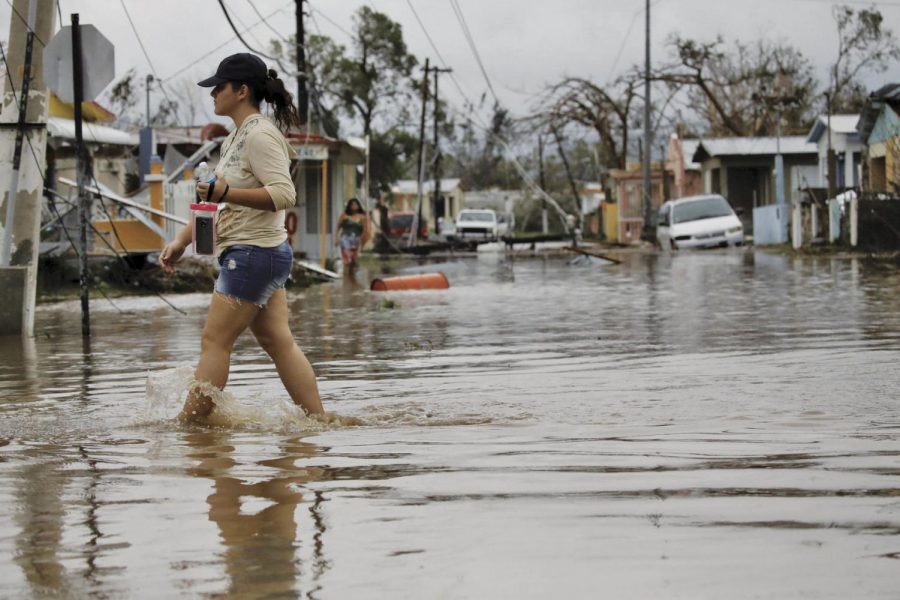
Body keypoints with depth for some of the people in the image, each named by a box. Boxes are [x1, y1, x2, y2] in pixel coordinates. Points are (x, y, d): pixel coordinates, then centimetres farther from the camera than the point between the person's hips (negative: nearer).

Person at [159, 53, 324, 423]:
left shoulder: (260, 135, -14)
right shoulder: (235, 139, 18)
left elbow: (285, 194, -24)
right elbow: (217, 204, 23)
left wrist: (227, 193, -31)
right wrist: (181, 242, 16)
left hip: (254, 253, -10)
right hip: (261, 254, 10)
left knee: (215, 341, -7)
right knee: (279, 343, 8)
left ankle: (188, 424, -4)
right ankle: (318, 421, 8)